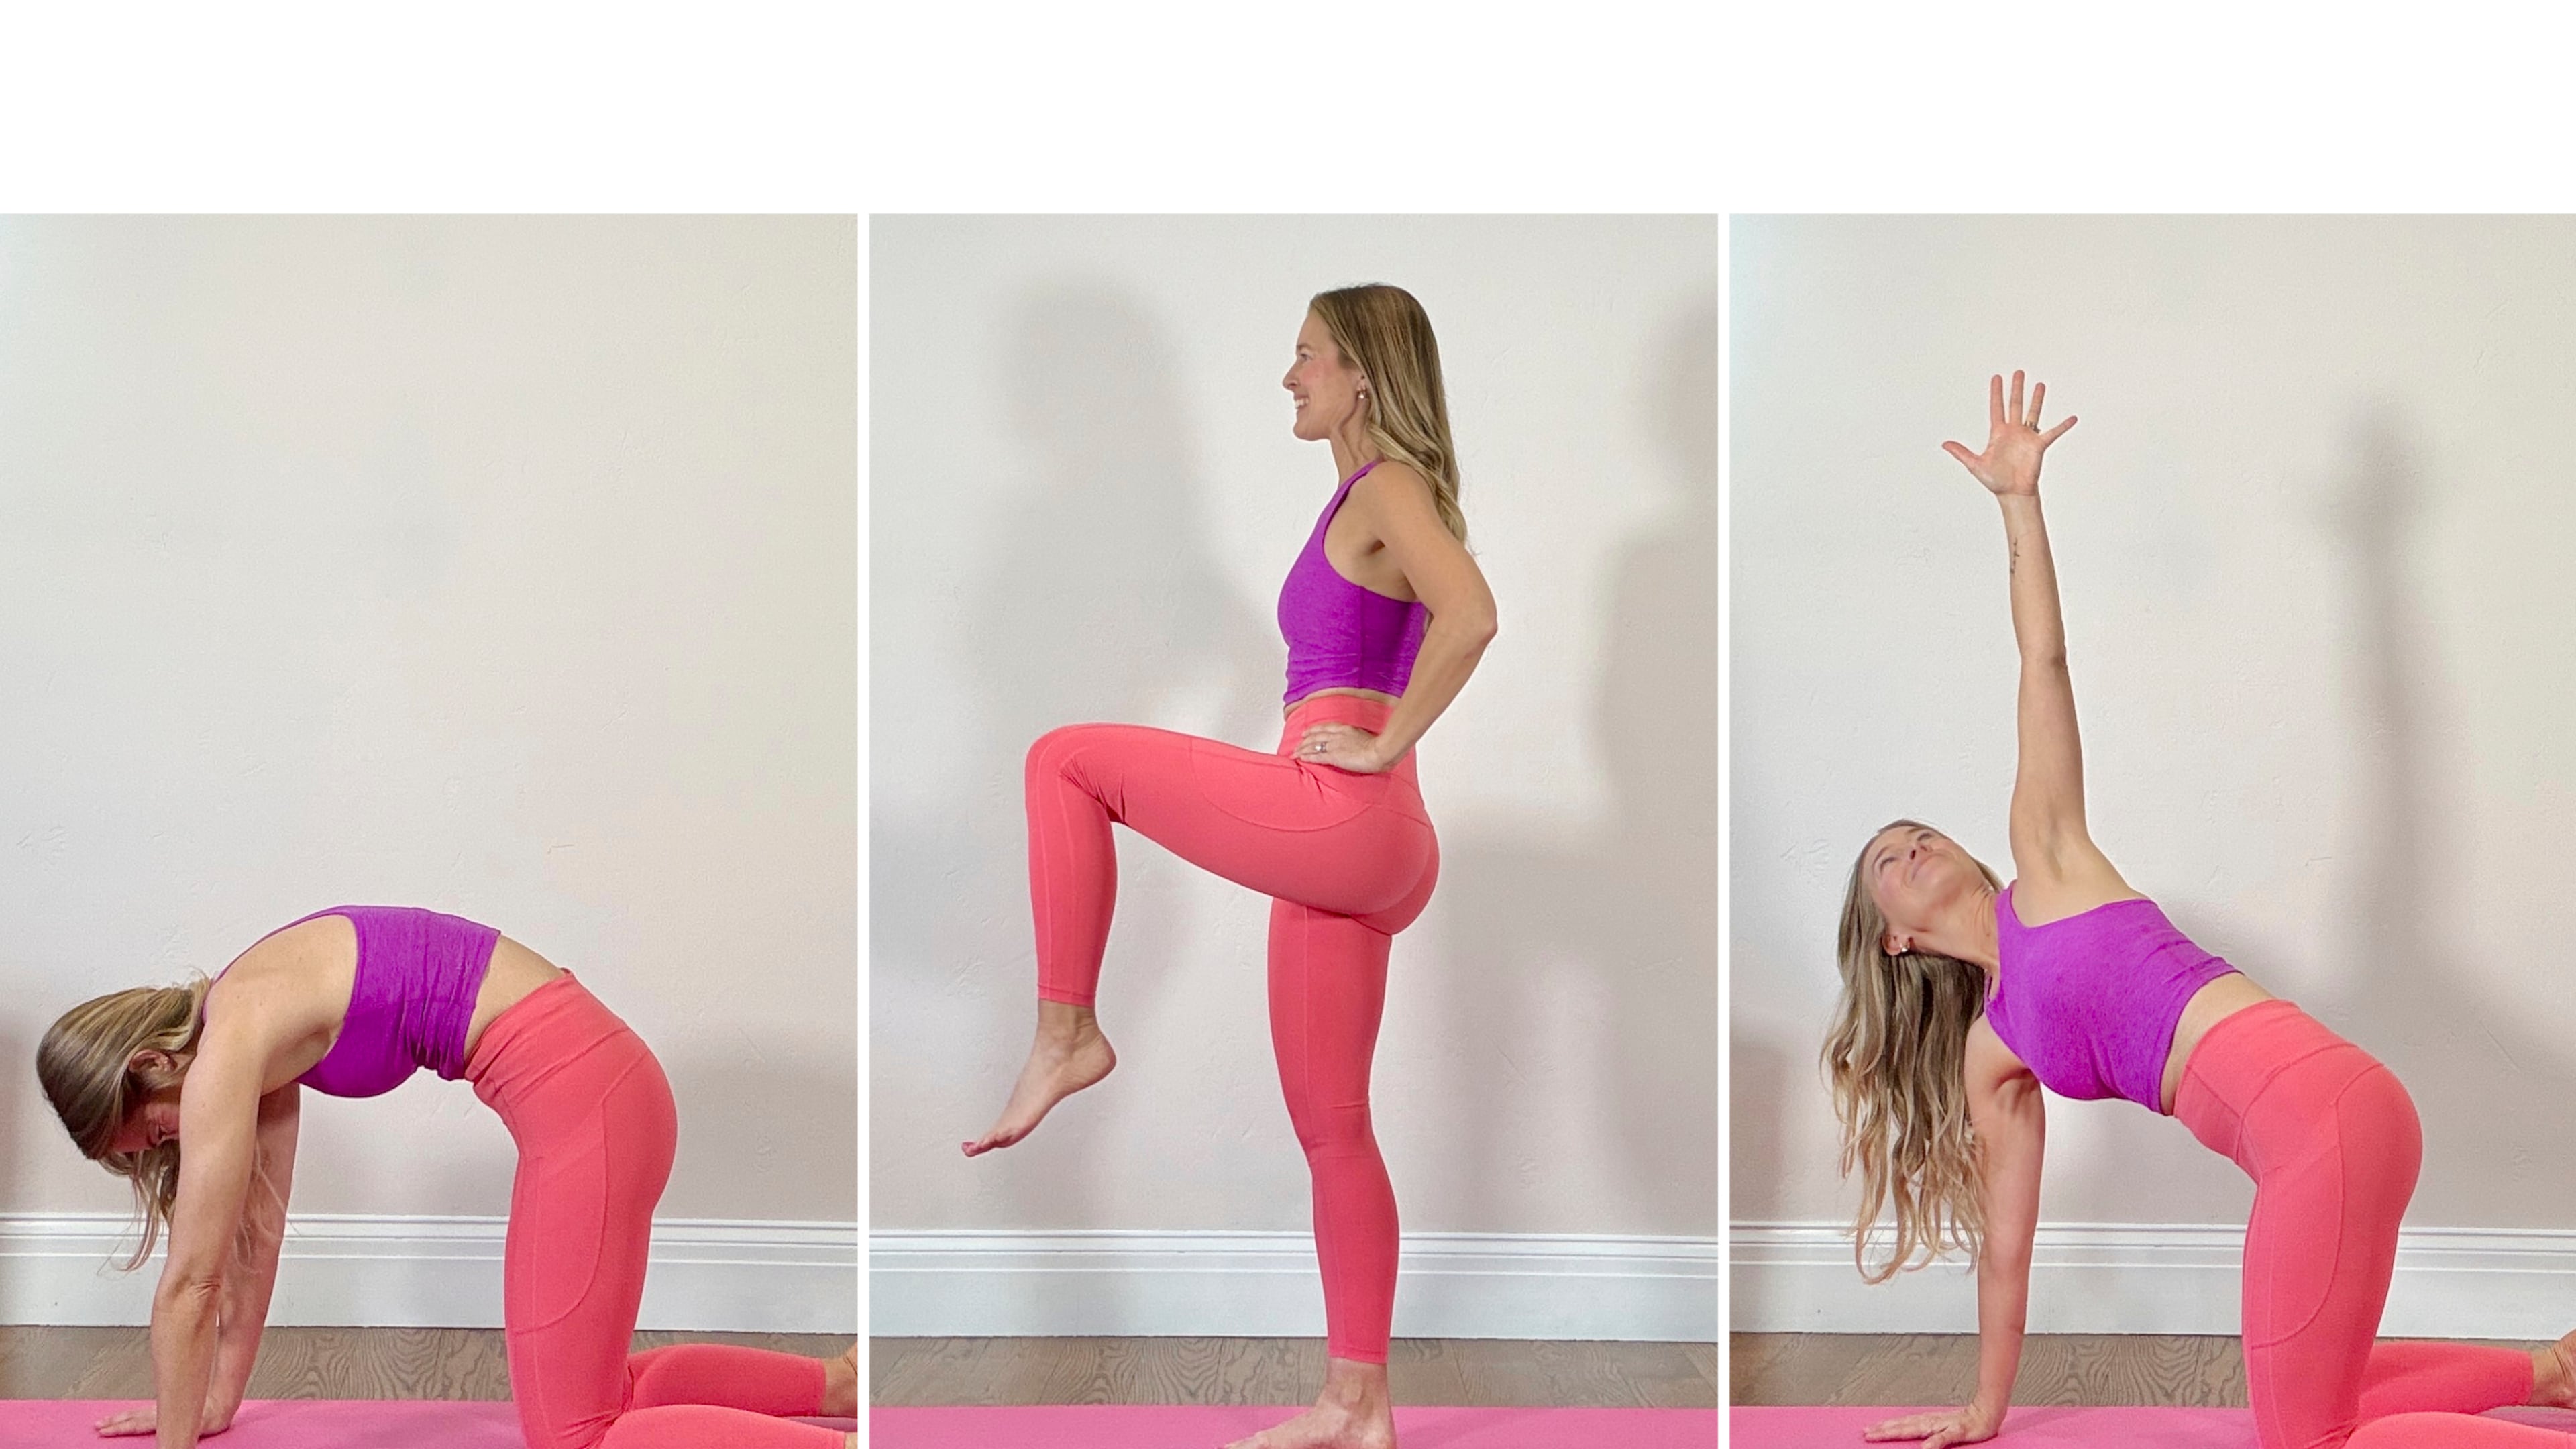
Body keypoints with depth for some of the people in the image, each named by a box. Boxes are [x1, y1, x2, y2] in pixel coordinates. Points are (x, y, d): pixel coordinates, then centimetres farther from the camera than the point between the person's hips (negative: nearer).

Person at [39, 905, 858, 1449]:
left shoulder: (227, 1048, -11)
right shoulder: (257, 1028, 16)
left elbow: (191, 1282, -6)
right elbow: (258, 1232, 24)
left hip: (582, 1097, -10)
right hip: (594, 1087, 10)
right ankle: (843, 1382, 24)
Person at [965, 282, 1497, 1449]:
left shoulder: (1389, 487, -5)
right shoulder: (1366, 495, 23)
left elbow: (1470, 616, -24)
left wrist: (1388, 742, -17)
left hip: (1343, 821, -10)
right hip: (1347, 857, 10)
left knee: (1067, 761, -8)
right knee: (1330, 1129, 10)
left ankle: (1066, 1034, -5)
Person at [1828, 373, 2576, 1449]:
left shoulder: (2043, 868, 11)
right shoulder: (1992, 1050, 22)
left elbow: (2043, 665, 7)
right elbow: (2006, 1238, 27)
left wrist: (2019, 502, 2)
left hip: (2321, 1108, -7)